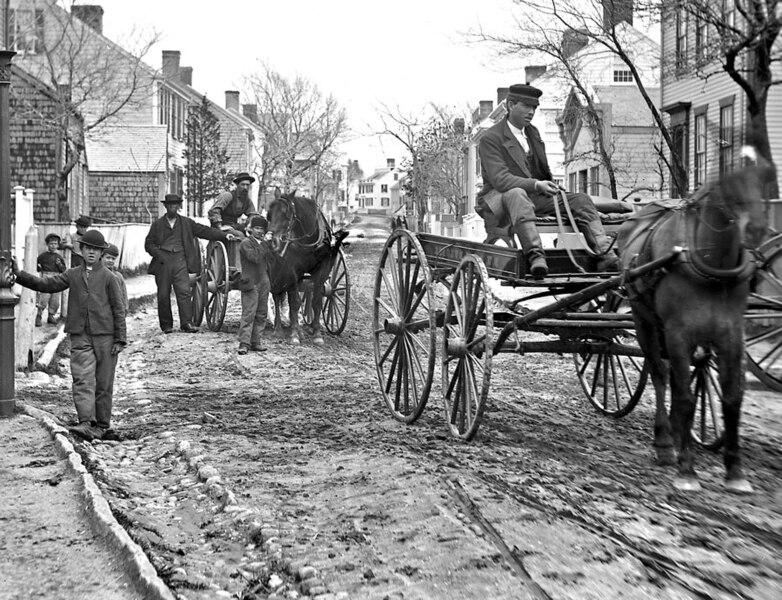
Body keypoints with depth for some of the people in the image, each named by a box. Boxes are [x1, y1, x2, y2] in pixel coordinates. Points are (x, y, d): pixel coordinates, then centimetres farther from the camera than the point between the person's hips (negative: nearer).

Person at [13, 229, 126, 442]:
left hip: (104, 336, -2)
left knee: (104, 384, 5)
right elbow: (46, 284, 8)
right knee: (82, 379, -12)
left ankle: (102, 425, 16)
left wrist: (120, 339, -3)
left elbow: (118, 309, 1)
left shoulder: (108, 277, 1)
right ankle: (86, 423, -19)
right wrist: (20, 275, -4)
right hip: (80, 337, 2)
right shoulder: (72, 275, 10)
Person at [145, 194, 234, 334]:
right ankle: (166, 325, 11)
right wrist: (158, 254, -8)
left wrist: (223, 236, 1)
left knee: (184, 291, -12)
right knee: (163, 295, 2)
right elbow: (148, 244, 11)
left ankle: (187, 323, -14)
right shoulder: (157, 225, 13)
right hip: (163, 262, 0)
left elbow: (204, 231, 10)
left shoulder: (186, 223, 14)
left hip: (180, 260, 0)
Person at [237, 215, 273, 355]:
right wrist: (265, 242, -21)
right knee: (248, 315, -10)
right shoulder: (246, 243, -7)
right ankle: (244, 344, -10)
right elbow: (255, 257, -23)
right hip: (251, 284, -8)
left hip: (264, 283, 8)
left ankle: (255, 342, 14)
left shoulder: (263, 243, 18)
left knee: (261, 316, 9)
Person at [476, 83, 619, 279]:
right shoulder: (491, 139, -10)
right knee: (517, 194, -41)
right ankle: (535, 256, -58)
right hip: (499, 198, -7)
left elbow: (544, 172, 26)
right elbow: (500, 179, -22)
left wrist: (551, 187, 7)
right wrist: (535, 184, -32)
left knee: (580, 199, -11)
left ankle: (605, 255, -26)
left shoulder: (533, 132, 16)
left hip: (534, 196, 7)